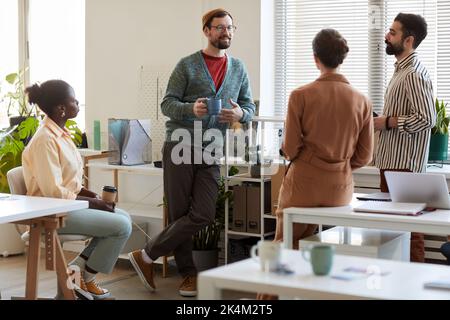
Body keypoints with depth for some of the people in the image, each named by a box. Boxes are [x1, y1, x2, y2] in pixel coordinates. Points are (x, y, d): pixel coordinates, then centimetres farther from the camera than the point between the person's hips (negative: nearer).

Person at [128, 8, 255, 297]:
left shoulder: (239, 69, 12)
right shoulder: (187, 65, 0)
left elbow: (250, 107, 13)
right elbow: (167, 104, -2)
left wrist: (240, 114, -12)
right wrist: (191, 108, -22)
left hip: (211, 152, 3)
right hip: (180, 146, -3)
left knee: (203, 215, -7)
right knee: (180, 213, 1)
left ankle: (148, 256, 5)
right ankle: (188, 273, 16)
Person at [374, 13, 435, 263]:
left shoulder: (413, 74, -15)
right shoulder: (402, 69, 16)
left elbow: (426, 119, -24)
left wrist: (387, 122, -16)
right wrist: (382, 122, 11)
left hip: (404, 165, -10)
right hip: (392, 161, 10)